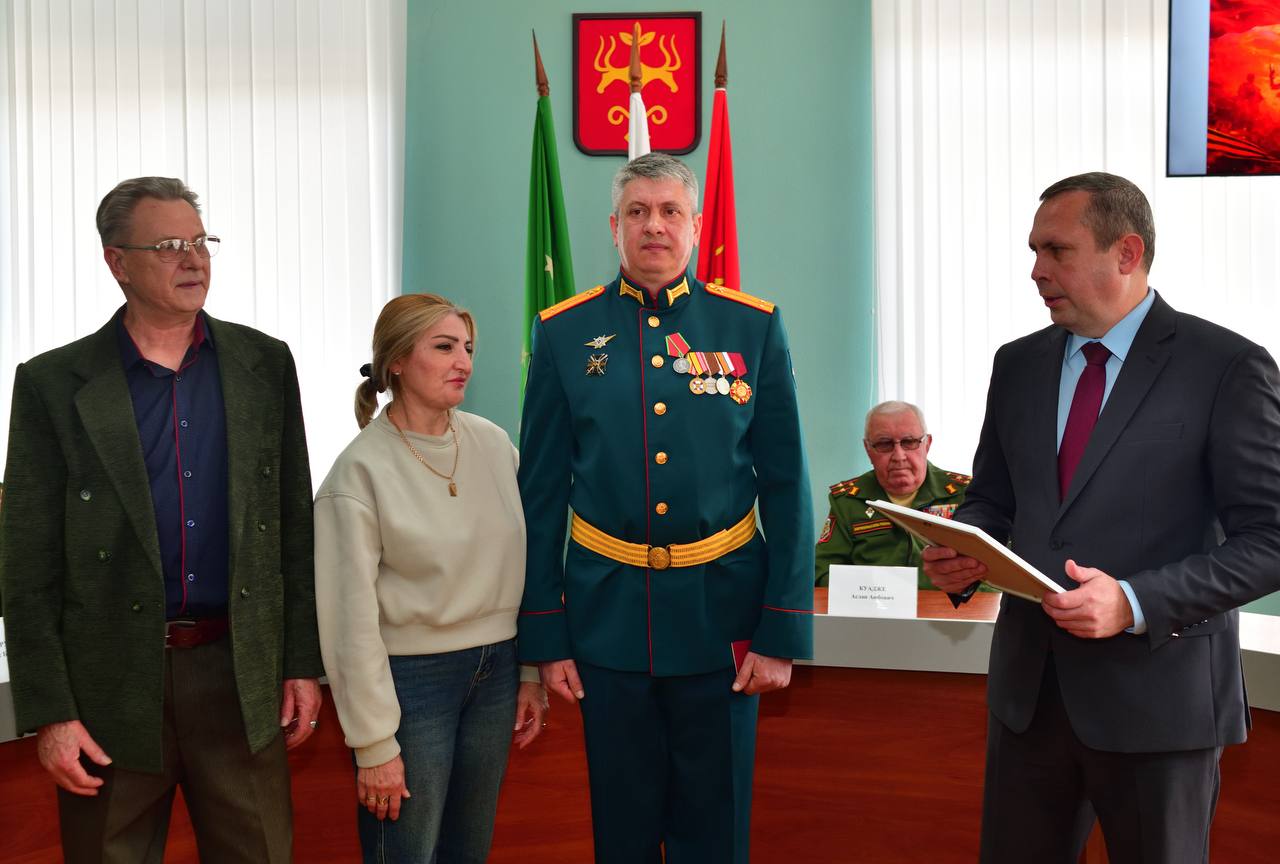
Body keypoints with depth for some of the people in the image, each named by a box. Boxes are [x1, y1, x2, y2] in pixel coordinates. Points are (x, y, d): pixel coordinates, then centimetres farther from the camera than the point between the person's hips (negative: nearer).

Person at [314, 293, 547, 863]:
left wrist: (531, 673, 9)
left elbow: (519, 568, 8)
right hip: (410, 678, -5)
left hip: (494, 673, 5)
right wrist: (374, 745, -12)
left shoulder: (493, 444, 1)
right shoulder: (362, 470, -13)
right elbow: (352, 617, -13)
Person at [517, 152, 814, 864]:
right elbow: (541, 493, 3)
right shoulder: (565, 333, 1)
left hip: (721, 611, 0)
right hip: (607, 614, 1)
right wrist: (544, 636, 1)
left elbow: (787, 487, 0)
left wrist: (783, 632, -4)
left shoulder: (754, 326, 0)